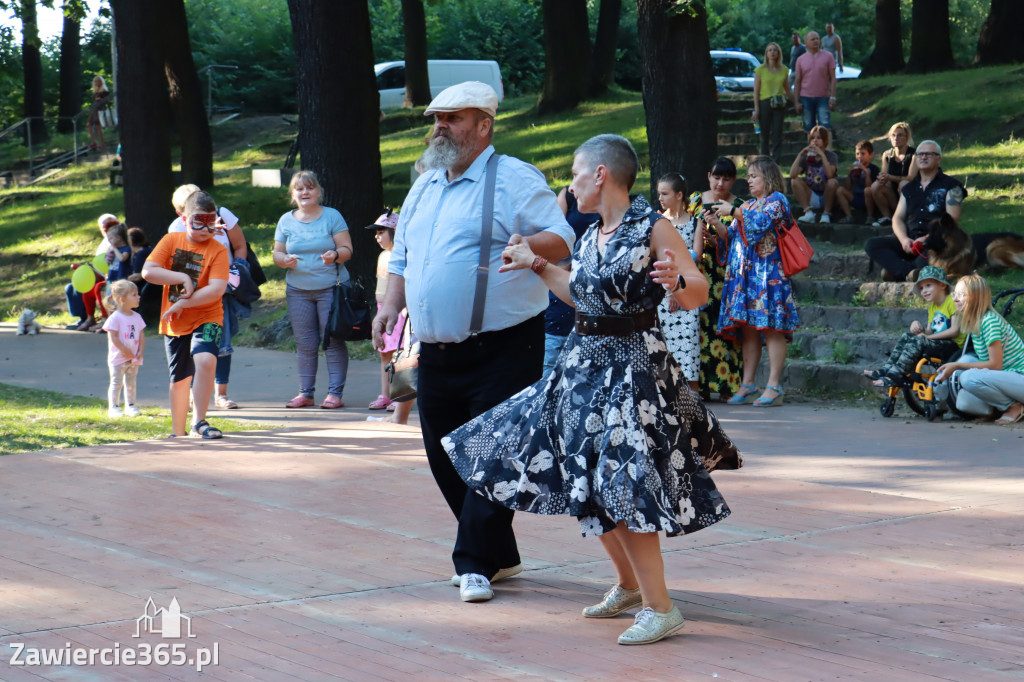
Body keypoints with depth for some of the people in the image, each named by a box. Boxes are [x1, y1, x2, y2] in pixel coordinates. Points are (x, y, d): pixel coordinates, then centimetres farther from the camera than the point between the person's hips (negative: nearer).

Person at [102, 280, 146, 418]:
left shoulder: (137, 317, 7)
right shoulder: (115, 318, -13)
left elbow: (141, 336, 9)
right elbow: (113, 337, -16)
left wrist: (141, 352, -4)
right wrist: (125, 352, -17)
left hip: (133, 359, 6)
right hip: (118, 358, -6)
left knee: (131, 383, 12)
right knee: (116, 383, -1)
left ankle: (130, 406, 21)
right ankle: (113, 407, 5)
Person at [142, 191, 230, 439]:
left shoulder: (218, 251, -8)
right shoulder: (171, 241, 1)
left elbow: (216, 289, -19)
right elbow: (148, 271, -9)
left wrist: (183, 303, -22)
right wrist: (182, 278, -17)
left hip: (206, 318, -3)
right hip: (174, 323, 3)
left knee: (205, 359, -29)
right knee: (180, 379, 11)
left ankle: (198, 423, -18)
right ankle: (178, 433, 27)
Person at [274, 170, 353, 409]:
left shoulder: (332, 216, 2)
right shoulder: (286, 221, 12)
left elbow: (347, 249, -1)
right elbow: (277, 254, 11)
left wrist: (335, 255, -22)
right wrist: (285, 260, -11)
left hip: (330, 288, -3)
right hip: (297, 289, 3)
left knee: (333, 340, -7)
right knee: (305, 344, 4)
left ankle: (335, 393, -5)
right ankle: (305, 393, 10)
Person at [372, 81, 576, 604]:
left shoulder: (515, 179, -4)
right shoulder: (424, 187, 18)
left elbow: (561, 240, -12)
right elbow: (402, 256, 24)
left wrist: (529, 243, -33)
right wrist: (391, 305, 7)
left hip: (501, 350, -7)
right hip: (436, 352, 8)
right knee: (444, 457, 11)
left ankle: (476, 562, 2)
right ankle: (500, 556, 23)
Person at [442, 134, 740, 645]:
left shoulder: (652, 228, -12)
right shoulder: (591, 236, 11)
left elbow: (698, 294, -14)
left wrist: (676, 281, -35)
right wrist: (537, 266, 29)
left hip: (633, 364, -9)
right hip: (585, 362, 9)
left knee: (622, 482, -14)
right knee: (590, 482, 13)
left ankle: (659, 607, -9)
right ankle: (627, 584, 30)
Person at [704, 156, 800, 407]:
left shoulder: (777, 200, 0)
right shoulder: (747, 205, 23)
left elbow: (762, 221, -17)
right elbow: (733, 235, 20)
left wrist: (733, 211, -12)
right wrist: (716, 222, 4)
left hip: (768, 273, -8)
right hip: (744, 273, 8)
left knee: (771, 328, -10)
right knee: (748, 330, 4)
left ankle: (773, 387, -12)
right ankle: (747, 385, 5)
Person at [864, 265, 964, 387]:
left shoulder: (952, 302, -9)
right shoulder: (932, 306, 20)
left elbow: (955, 330, -16)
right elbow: (929, 331, 16)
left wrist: (929, 336, -15)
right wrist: (918, 328, -7)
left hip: (953, 345, -9)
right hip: (939, 344, 9)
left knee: (918, 341, -28)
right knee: (907, 336, -2)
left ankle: (895, 376, -33)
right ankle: (886, 369, -13)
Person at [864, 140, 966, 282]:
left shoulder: (950, 186, 6)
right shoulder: (909, 188, 23)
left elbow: (952, 220, -5)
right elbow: (897, 218, 16)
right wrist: (904, 239, -7)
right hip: (910, 240, 6)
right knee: (872, 244, -18)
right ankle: (910, 271, -38)